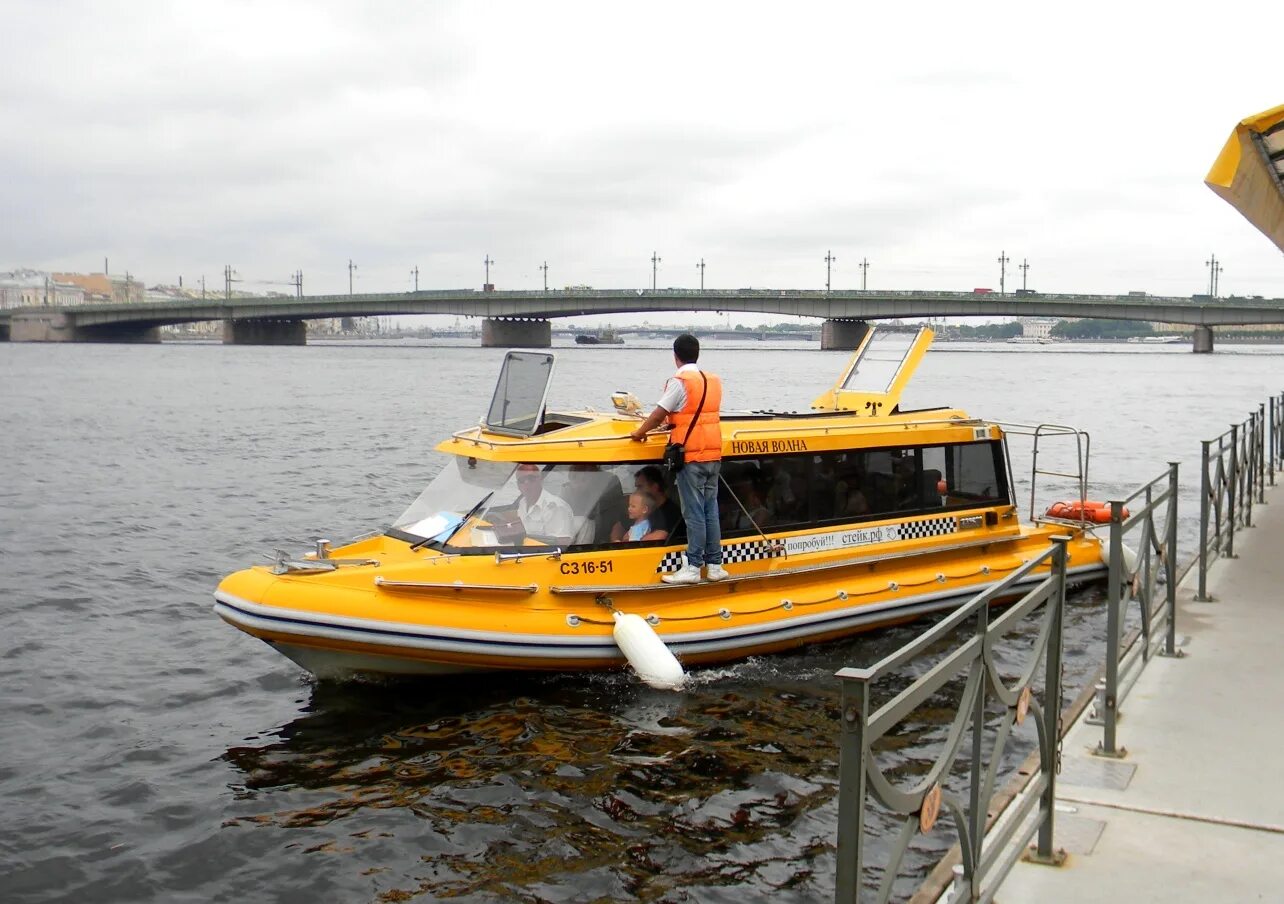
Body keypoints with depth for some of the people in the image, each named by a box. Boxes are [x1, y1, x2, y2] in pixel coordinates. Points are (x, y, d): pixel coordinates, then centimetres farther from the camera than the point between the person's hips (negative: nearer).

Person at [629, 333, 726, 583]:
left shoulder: (680, 381, -11)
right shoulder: (714, 380, 11)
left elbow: (659, 414, -9)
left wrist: (641, 432, 7)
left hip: (691, 456, -7)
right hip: (713, 454, 7)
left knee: (694, 513, -4)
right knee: (710, 510, 11)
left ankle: (693, 567, 0)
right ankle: (714, 565, 14)